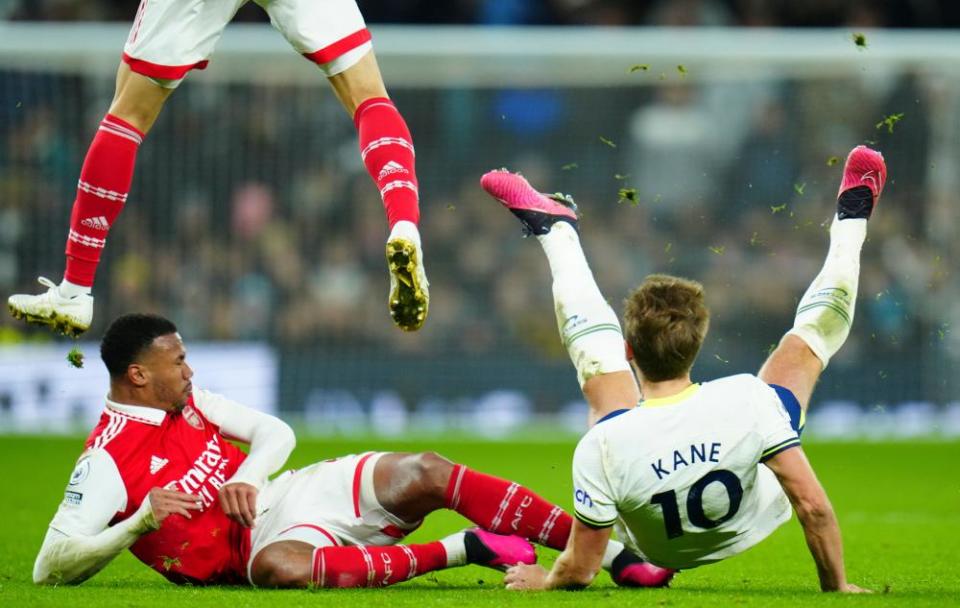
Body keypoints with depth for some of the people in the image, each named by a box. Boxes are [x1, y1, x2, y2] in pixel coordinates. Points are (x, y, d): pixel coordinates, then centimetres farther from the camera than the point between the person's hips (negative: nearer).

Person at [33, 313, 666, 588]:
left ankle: (615, 552, -17)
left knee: (428, 474, -15)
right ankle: (460, 550, -31)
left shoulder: (188, 401, 10)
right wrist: (139, 522, -27)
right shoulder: (106, 464, -11)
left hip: (298, 493, 7)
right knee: (280, 568, -45)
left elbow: (277, 433, 16)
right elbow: (50, 566, -16)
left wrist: (245, 481, -5)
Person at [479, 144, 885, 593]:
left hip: (654, 551, 1)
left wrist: (540, 580, -5)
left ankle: (555, 228, 42)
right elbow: (813, 507, -34)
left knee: (595, 351, 14)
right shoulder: (748, 401, -41)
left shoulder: (601, 447, -40)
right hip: (746, 529, -1)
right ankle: (849, 222, 38)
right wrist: (836, 586, -16)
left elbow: (579, 570, -29)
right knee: (810, 337, 9)